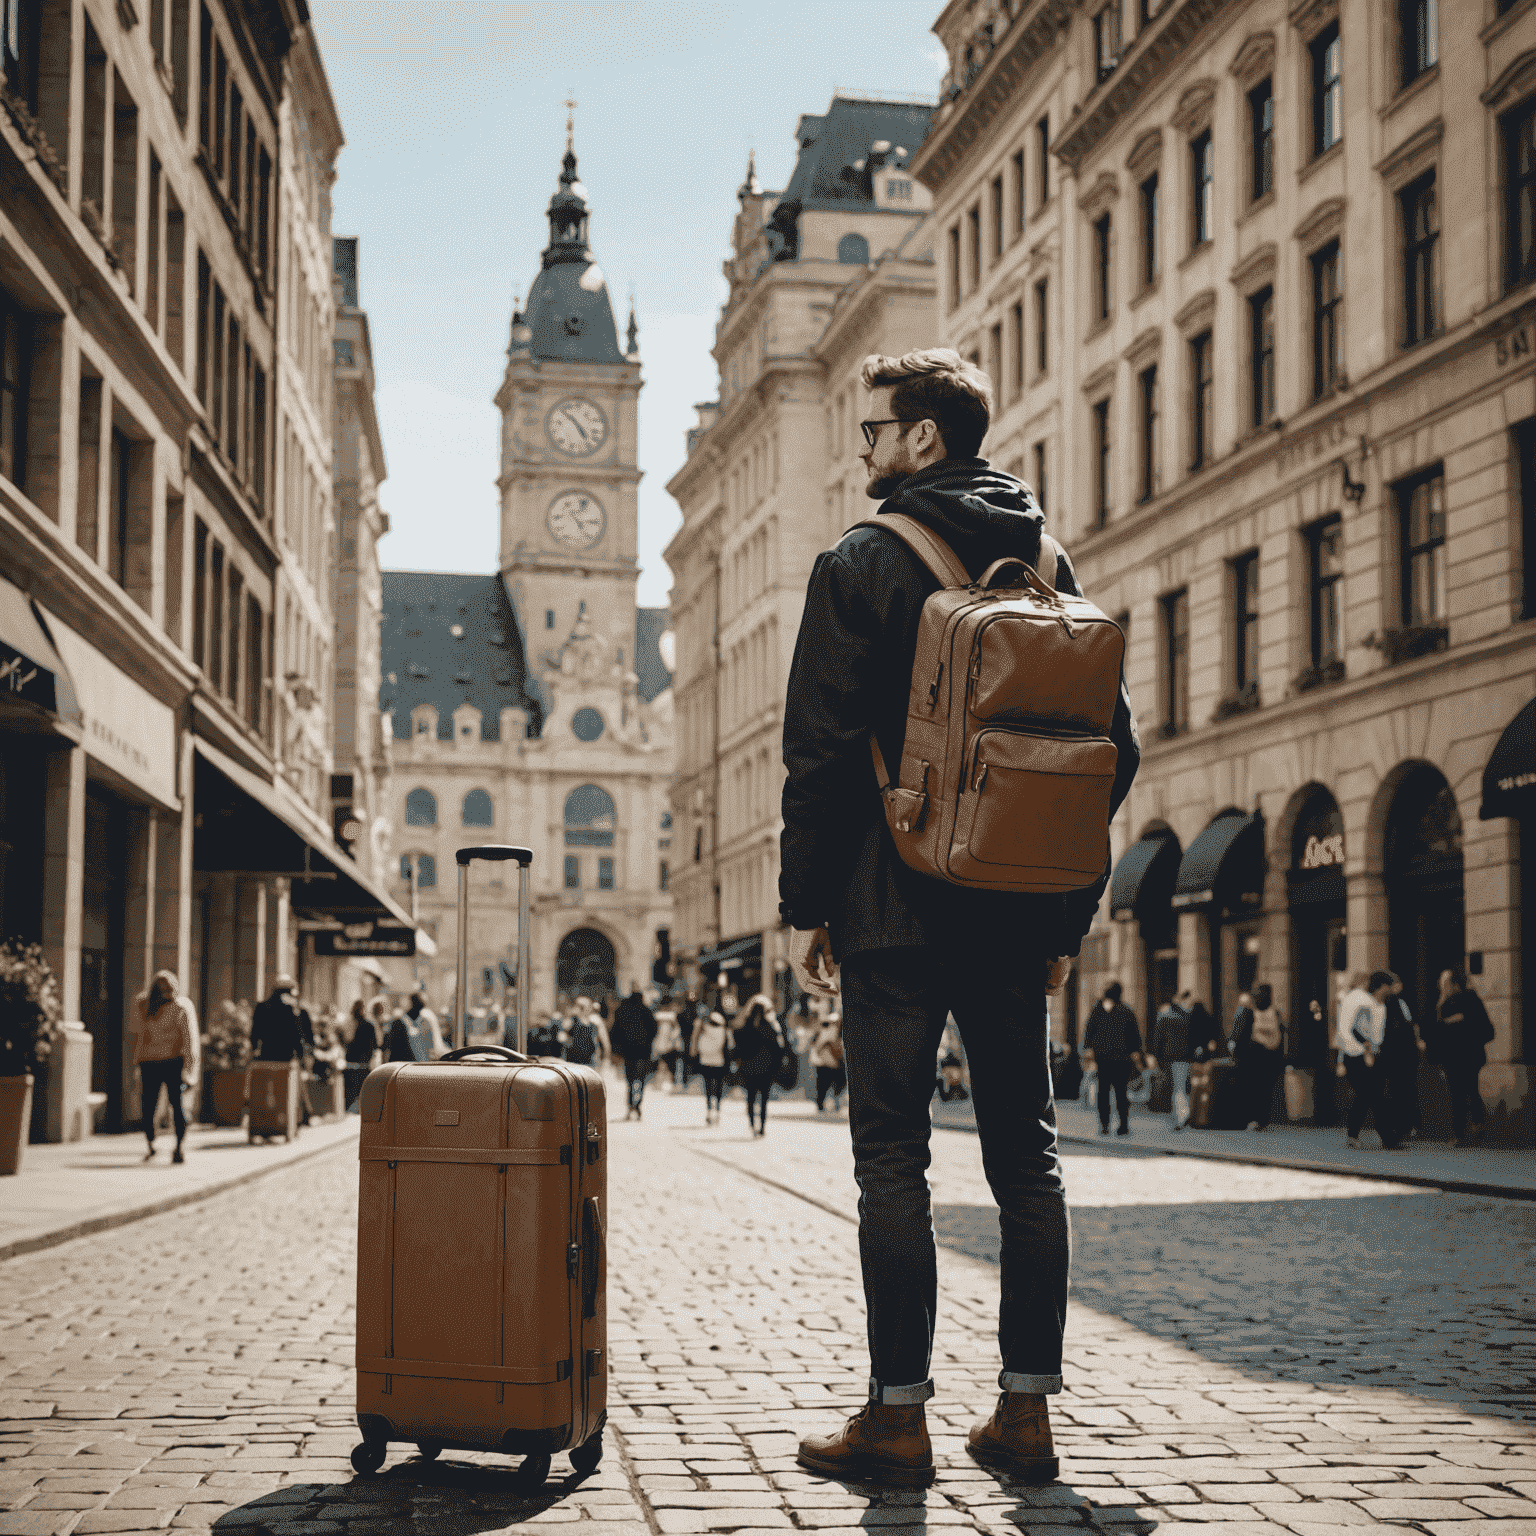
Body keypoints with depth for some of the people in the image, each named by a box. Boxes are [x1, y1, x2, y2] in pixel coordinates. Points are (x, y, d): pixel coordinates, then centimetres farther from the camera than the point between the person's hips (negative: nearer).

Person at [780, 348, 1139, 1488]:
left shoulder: (865, 564, -6)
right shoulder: (1051, 571, 11)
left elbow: (823, 748, -10)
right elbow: (1116, 751, 10)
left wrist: (804, 907, -3)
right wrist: (1067, 913, 14)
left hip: (897, 904, -5)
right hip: (1019, 912, 5)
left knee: (893, 1155, 0)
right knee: (1026, 1151, 10)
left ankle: (899, 1415, 2)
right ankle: (1026, 1412, 13)